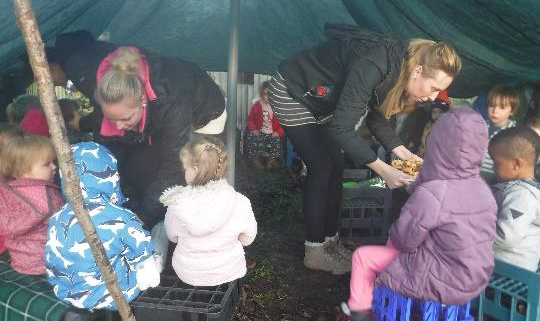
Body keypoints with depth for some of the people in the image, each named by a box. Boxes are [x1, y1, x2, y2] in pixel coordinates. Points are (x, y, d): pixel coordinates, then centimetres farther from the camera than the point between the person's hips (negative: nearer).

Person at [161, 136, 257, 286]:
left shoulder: (177, 206, -24)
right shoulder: (240, 203, -24)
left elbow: (172, 237, -4)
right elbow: (247, 239, -8)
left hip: (187, 275, 0)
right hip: (229, 272, 1)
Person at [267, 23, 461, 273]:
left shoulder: (398, 66, -9)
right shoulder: (372, 65, -36)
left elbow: (374, 115, 2)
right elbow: (341, 128, -38)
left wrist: (401, 151, -8)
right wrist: (383, 169, -37)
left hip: (320, 101, 8)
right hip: (291, 92, -8)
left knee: (336, 167, 5)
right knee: (321, 168, -10)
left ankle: (331, 242, 17)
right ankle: (315, 252, 4)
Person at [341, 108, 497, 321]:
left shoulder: (432, 193, -29)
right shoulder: (482, 187, -6)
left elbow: (403, 240, -17)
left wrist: (393, 232, 4)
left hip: (444, 284, -7)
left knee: (362, 256, 6)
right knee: (393, 242, 24)